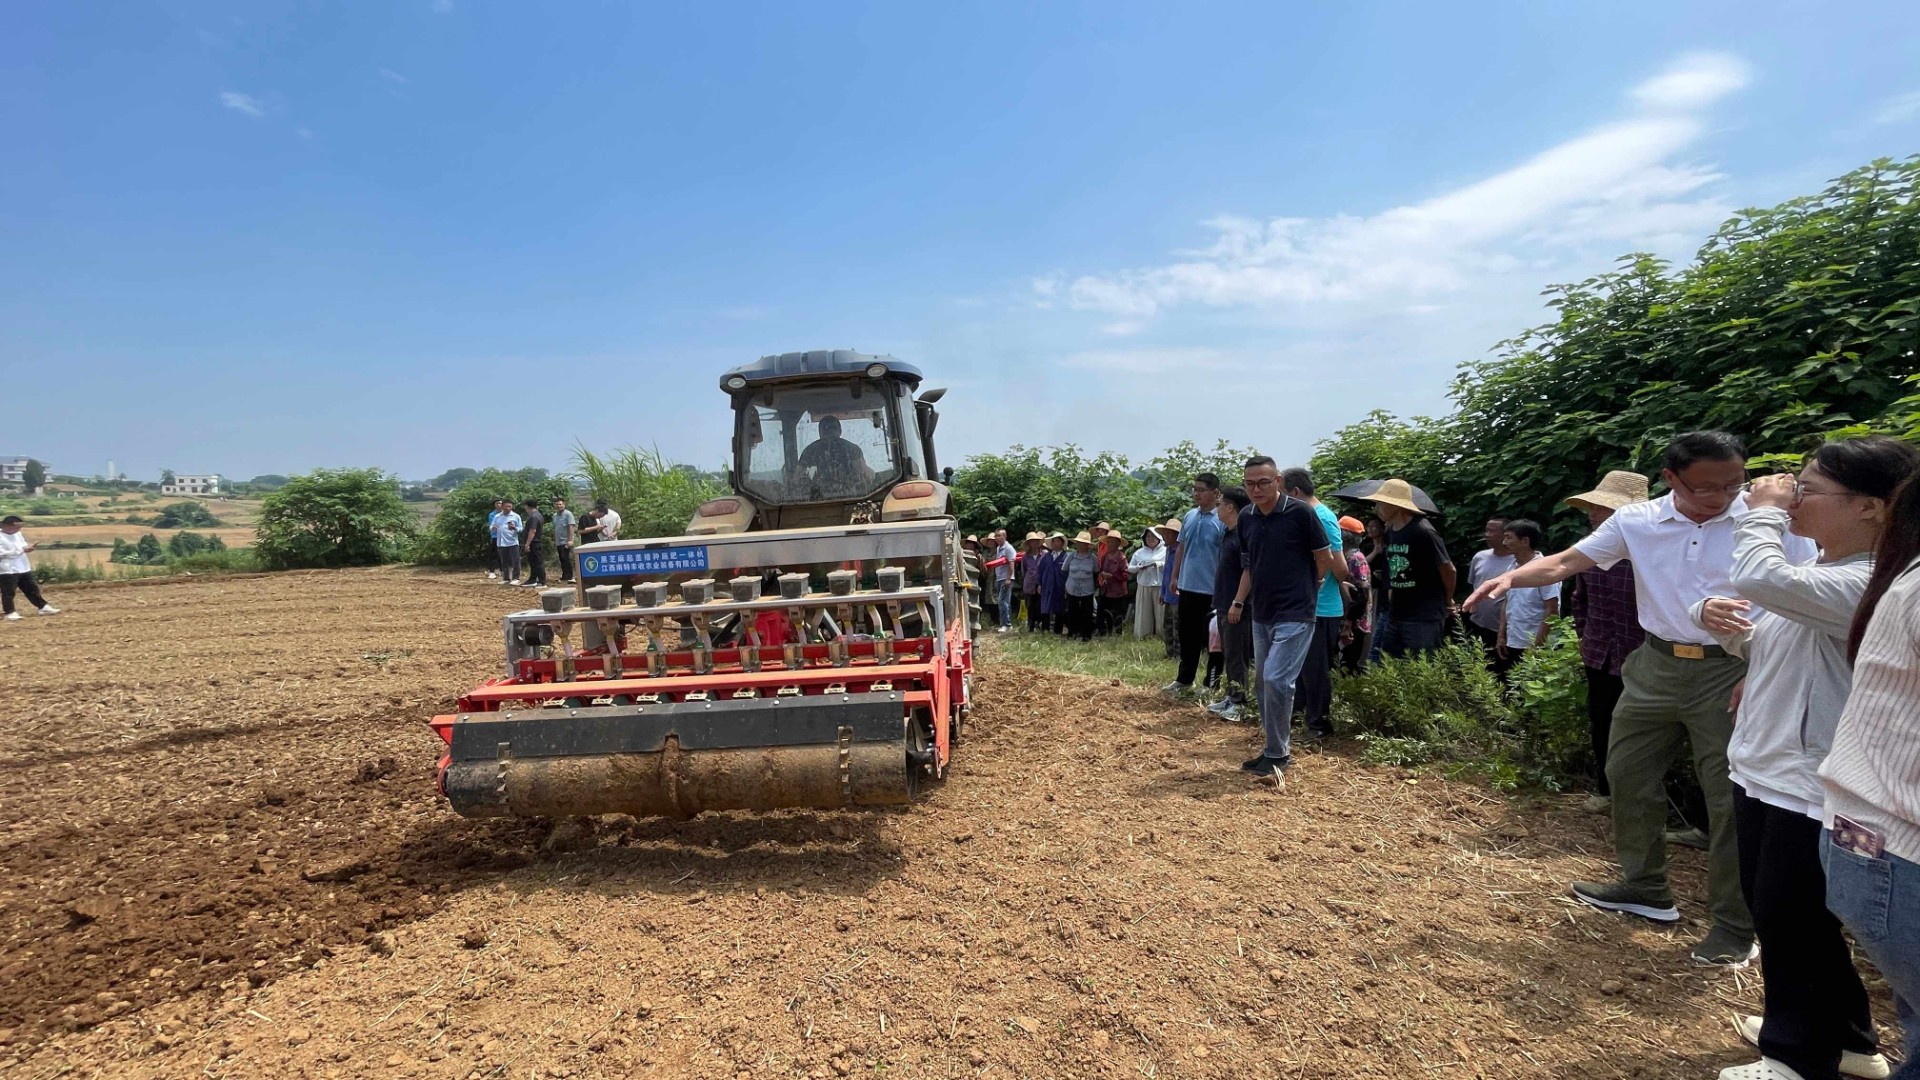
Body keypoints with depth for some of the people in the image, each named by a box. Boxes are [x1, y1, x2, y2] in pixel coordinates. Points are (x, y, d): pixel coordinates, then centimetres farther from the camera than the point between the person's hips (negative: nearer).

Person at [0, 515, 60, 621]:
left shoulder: (18, 534, 10)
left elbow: (23, 546, 19)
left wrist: (28, 547, -6)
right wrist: (22, 549, -22)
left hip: (23, 568, 7)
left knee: (32, 589, 14)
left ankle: (43, 607, 21)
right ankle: (10, 613, 7)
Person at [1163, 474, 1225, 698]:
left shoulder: (1222, 521, -12)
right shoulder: (1189, 517, 7)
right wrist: (1174, 577, 14)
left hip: (1211, 590, -6)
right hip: (1187, 587, 6)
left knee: (1211, 639, 5)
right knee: (1187, 637, 15)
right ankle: (1184, 680, 26)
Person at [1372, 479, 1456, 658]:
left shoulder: (1423, 532, -17)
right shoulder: (1390, 532, 9)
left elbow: (1448, 569, -10)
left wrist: (1447, 601, 3)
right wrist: (1392, 602, 16)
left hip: (1424, 618, -8)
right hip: (1396, 616, 8)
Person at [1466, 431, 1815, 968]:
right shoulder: (1637, 521, -1)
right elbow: (1566, 562, -2)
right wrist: (1510, 577, -20)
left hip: (1732, 672, -4)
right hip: (1656, 666, 4)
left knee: (1732, 798, 0)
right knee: (1628, 774, 12)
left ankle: (1735, 923, 17)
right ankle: (1645, 888, 31)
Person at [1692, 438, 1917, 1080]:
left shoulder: (1867, 585, -23)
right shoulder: (1813, 574, 8)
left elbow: (1759, 579, -38)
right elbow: (1761, 638, 21)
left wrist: (1763, 511, -19)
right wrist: (1720, 620, -1)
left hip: (1808, 790, -10)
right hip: (1760, 772, 10)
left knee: (1790, 922, 6)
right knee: (1768, 909, 22)